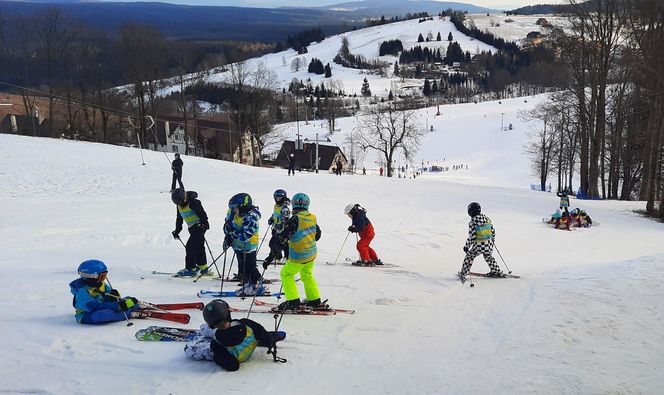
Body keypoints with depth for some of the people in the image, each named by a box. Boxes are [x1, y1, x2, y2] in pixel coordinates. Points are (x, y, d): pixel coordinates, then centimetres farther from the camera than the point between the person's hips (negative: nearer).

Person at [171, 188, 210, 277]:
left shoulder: (193, 202, -19)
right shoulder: (179, 205, 8)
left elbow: (202, 213, -21)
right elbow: (179, 218, 19)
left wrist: (204, 223, -29)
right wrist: (177, 230, 20)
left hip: (199, 227, -9)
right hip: (192, 228, 9)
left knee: (190, 246, -13)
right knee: (199, 248, 13)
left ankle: (190, 269, -8)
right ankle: (203, 268, 22)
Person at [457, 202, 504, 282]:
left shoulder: (472, 222, -15)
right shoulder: (486, 218, 0)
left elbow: (472, 237, -16)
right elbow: (493, 231, 8)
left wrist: (466, 246, -3)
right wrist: (493, 240, 25)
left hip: (478, 246, -4)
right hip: (489, 245, 4)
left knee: (469, 256, 17)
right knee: (488, 256, 31)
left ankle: (463, 274, 19)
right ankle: (497, 272, 36)